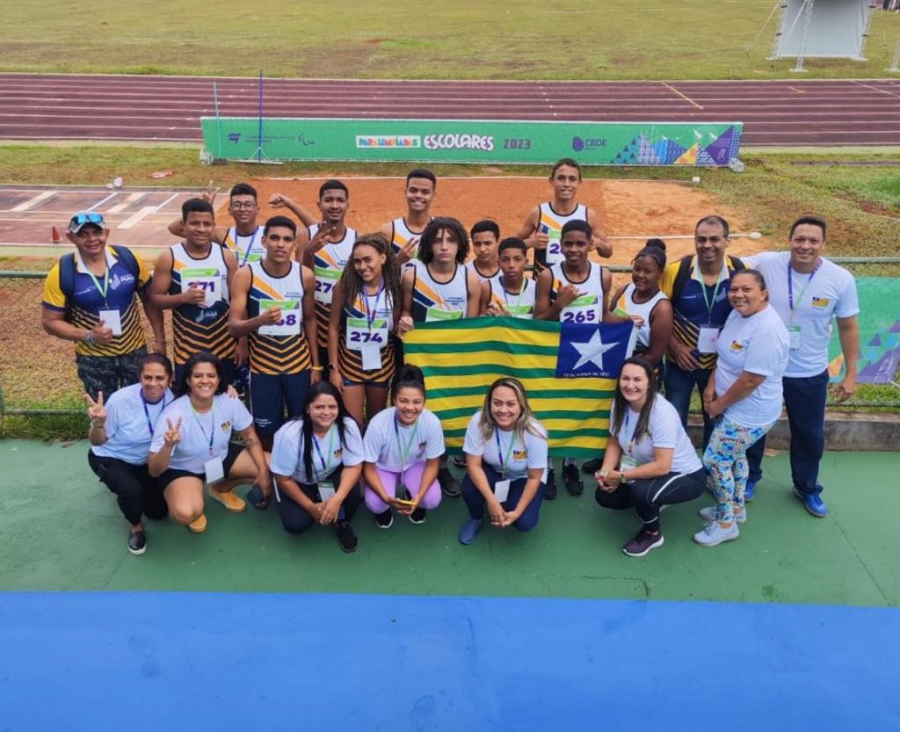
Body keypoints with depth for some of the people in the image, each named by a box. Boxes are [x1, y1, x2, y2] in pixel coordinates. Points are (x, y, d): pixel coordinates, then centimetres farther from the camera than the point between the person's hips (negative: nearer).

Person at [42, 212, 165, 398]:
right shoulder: (61, 274, -15)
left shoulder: (129, 259, -10)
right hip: (93, 359, -1)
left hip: (135, 351, 1)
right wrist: (88, 335, -22)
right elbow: (50, 322, -8)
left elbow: (149, 300, 3)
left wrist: (159, 339, 0)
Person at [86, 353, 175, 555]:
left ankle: (124, 486, 36)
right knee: (132, 490, -33)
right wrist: (98, 423, -40)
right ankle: (136, 527, 0)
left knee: (159, 511, 8)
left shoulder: (171, 399, -22)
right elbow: (97, 442, -19)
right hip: (110, 458, -4)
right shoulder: (120, 401, -31)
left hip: (145, 461, 4)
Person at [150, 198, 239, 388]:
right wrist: (183, 297, -23)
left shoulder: (226, 257, -2)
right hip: (187, 349, -2)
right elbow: (154, 298, -5)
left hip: (224, 347, 2)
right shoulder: (169, 258, -8)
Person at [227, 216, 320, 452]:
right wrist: (260, 320, -36)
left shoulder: (305, 275, -6)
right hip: (262, 367, -1)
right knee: (266, 431, 8)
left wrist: (316, 365, 6)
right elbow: (233, 328, -15)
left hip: (299, 365, 2)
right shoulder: (246, 275, -13)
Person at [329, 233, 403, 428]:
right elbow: (333, 328, -5)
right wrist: (334, 368, -6)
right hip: (350, 363, -2)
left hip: (381, 364, 2)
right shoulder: (345, 286, -11)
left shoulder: (394, 288, -7)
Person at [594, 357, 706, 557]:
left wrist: (620, 476, -27)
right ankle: (651, 503, 20)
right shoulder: (619, 404, -10)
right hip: (649, 470, 8)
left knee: (640, 491, -34)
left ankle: (652, 534, -3)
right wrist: (605, 472, -17)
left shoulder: (662, 413, -31)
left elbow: (662, 466, -33)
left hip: (685, 475, -7)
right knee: (604, 494, -5)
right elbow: (615, 443, 1)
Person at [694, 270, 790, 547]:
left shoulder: (767, 330, -31)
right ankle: (735, 507, 43)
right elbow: (724, 355, 11)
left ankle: (726, 523, 15)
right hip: (735, 407, 9)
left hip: (750, 413, -9)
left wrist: (718, 405, -17)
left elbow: (750, 381, -29)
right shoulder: (738, 313, -2)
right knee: (734, 456, 23)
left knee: (714, 460, -2)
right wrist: (711, 386, -2)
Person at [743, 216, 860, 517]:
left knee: (810, 435, 17)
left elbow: (848, 328, -4)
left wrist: (850, 374, -1)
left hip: (810, 374, 1)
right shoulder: (766, 263, -17)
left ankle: (807, 488, 42)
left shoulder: (841, 279, -14)